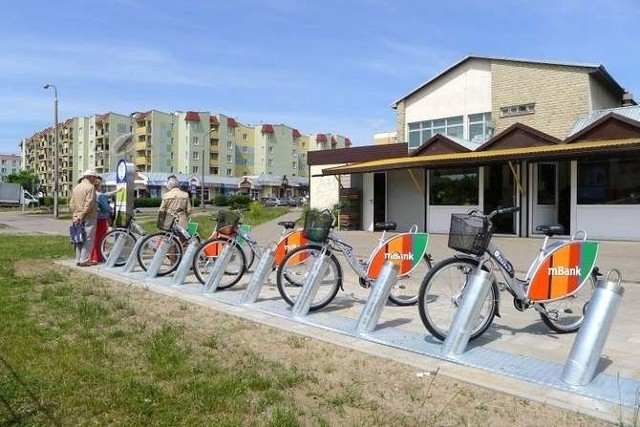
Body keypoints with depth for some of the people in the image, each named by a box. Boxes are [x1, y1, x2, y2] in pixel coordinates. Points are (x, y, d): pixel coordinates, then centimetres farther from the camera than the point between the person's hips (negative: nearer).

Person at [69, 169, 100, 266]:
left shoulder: (76, 187, 17)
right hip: (88, 217, -8)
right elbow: (89, 203, -19)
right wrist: (82, 215, -16)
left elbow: (71, 203, 15)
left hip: (77, 218, 8)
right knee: (88, 239, -4)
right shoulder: (90, 187, -9)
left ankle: (78, 260, 16)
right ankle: (84, 260, -5)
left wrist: (74, 215, 13)